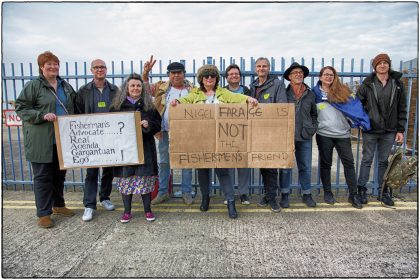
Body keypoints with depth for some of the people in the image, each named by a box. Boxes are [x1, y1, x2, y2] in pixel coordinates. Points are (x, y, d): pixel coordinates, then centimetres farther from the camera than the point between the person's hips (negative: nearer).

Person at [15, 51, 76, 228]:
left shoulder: (66, 86, 12)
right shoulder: (33, 86, -5)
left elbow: (73, 108, 20)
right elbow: (21, 108, -7)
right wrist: (42, 115, -21)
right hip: (42, 141, -5)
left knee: (60, 174, 15)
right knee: (43, 176, 2)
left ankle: (58, 205, 32)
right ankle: (43, 213, 14)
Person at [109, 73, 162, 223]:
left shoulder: (149, 105, 7)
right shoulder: (117, 105, 6)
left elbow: (158, 125, 6)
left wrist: (148, 125, -13)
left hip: (145, 147, 0)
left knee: (145, 178, 3)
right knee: (126, 178, 4)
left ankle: (147, 210, 19)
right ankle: (127, 211, 18)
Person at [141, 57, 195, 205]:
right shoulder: (161, 87, 7)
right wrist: (145, 72, -6)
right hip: (166, 132, 2)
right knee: (164, 162, 10)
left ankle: (187, 192, 20)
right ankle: (163, 192, 24)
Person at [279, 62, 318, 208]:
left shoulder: (310, 94, 9)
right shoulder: (284, 93, -2)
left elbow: (314, 114, 18)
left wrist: (313, 127, 6)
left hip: (305, 136, 3)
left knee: (305, 167, 11)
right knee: (285, 166, 5)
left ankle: (307, 194, 26)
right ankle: (285, 195, 18)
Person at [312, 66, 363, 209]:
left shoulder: (342, 91, 8)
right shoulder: (315, 93, 4)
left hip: (343, 133, 1)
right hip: (324, 134, -1)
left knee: (349, 162, 1)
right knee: (326, 163, 8)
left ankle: (353, 194, 11)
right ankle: (327, 192, 21)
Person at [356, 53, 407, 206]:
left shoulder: (397, 84, 3)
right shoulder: (367, 84, -2)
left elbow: (402, 109, 5)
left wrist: (401, 130, 2)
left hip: (389, 131, 2)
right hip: (370, 130, -2)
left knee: (384, 161, 11)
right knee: (367, 160, 5)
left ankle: (383, 191, 23)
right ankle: (361, 189, 15)